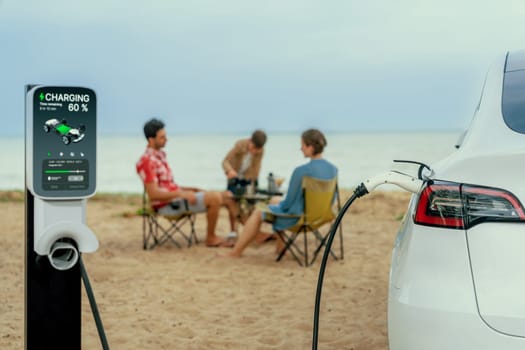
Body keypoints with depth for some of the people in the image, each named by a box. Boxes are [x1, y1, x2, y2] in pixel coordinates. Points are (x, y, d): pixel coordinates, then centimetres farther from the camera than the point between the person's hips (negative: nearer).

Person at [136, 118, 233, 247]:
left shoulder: (160, 155, 13)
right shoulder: (148, 161, -17)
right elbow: (153, 193, -23)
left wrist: (188, 189, 10)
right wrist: (182, 194, -26)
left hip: (174, 198, 10)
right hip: (168, 205, -10)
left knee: (223, 195, 7)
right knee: (214, 198, -18)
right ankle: (211, 238, -5)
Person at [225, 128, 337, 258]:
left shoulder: (301, 171, -28)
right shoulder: (333, 169, -6)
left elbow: (288, 203, -19)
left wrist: (280, 205, 7)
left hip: (298, 217, -7)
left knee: (258, 213, 16)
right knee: (274, 201, 30)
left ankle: (236, 252, 28)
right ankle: (280, 246, 35)